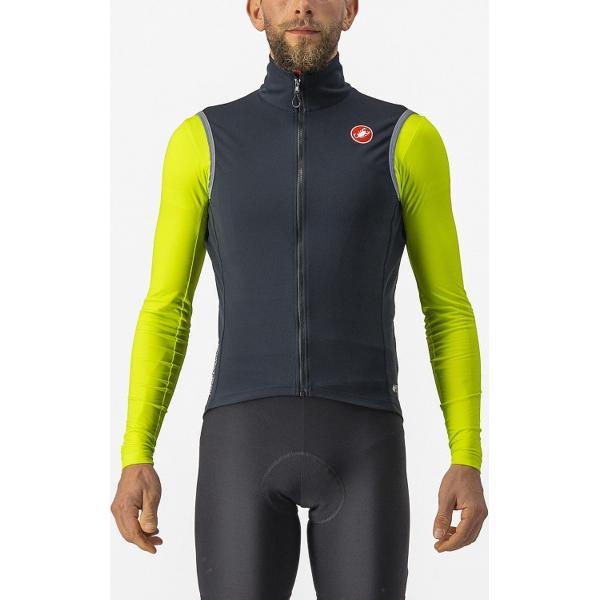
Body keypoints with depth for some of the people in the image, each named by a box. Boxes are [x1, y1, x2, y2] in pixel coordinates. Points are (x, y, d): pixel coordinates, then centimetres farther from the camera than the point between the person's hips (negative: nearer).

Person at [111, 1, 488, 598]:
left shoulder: (409, 139, 8)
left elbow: (448, 310, 9)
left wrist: (468, 462, 0)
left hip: (360, 447, 0)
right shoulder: (202, 140, 11)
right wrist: (135, 459, 1)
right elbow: (165, 310, 11)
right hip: (247, 445, 1)